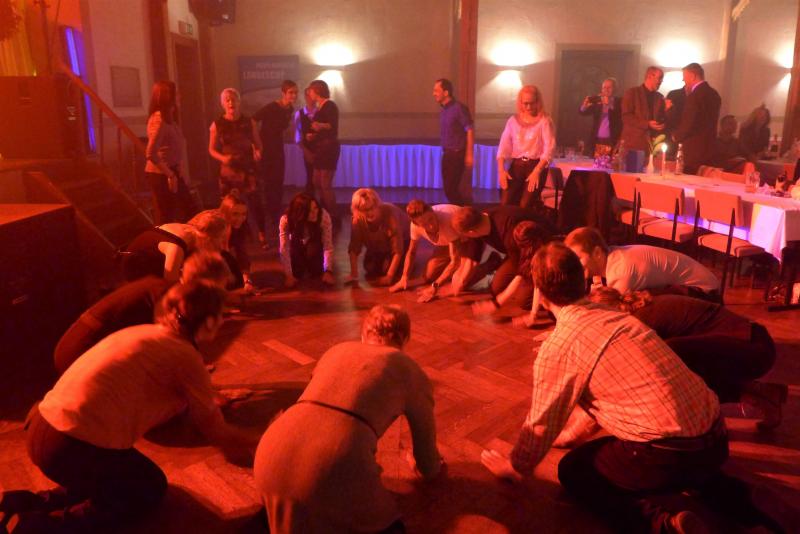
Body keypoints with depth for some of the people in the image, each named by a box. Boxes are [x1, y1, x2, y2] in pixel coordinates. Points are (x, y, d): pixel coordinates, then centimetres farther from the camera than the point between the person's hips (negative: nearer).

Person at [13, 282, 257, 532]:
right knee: (150, 490, 17)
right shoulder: (186, 355, -11)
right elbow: (214, 429, -3)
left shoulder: (147, 332, 12)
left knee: (129, 478, 28)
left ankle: (40, 504, 16)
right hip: (76, 446, -9)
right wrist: (256, 446, 12)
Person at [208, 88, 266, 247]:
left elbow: (257, 143, 11)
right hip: (228, 170, 0)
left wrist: (258, 152, -12)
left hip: (248, 168, 0)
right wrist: (222, 158, -14)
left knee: (255, 202, -9)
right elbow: (211, 149, 6)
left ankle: (262, 236, 5)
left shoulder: (249, 122, 3)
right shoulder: (217, 124, -1)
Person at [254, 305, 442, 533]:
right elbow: (429, 468, 31)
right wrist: (428, 467, 57)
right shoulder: (412, 371, 19)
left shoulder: (335, 351, 29)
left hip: (272, 457, 6)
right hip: (335, 471, -5)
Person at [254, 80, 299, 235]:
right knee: (270, 183, -4)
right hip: (265, 147, -7)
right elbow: (251, 122, -24)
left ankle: (276, 217, 21)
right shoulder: (272, 108, -21)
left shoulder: (290, 109, 2)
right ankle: (271, 218, 5)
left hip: (278, 147, 7)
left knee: (279, 183, 9)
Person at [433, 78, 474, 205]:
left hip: (458, 154, -8)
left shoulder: (459, 108, -12)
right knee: (449, 189, 9)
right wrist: (445, 152, 10)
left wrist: (469, 154, -18)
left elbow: (470, 131, -15)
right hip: (447, 154, 8)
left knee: (451, 189, -9)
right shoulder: (443, 110, 11)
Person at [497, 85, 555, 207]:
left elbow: (549, 150, -9)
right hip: (516, 165, 3)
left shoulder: (544, 121, -2)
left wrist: (536, 172, -20)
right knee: (505, 203, -11)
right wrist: (501, 170, -8)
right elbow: (503, 147, 6)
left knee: (525, 205, -15)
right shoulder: (513, 120, 10)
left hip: (536, 166, -3)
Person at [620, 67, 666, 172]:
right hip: (634, 142, -5)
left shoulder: (659, 97, 19)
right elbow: (626, 117, -8)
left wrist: (661, 126, -3)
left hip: (652, 144, 5)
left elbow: (661, 119, 21)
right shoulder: (632, 93, 2)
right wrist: (647, 124, -17)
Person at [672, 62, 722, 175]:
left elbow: (688, 124, -18)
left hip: (694, 151, -9)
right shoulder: (714, 94, 12)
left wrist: (676, 136, 2)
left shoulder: (695, 95, -15)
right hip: (709, 149, 9)